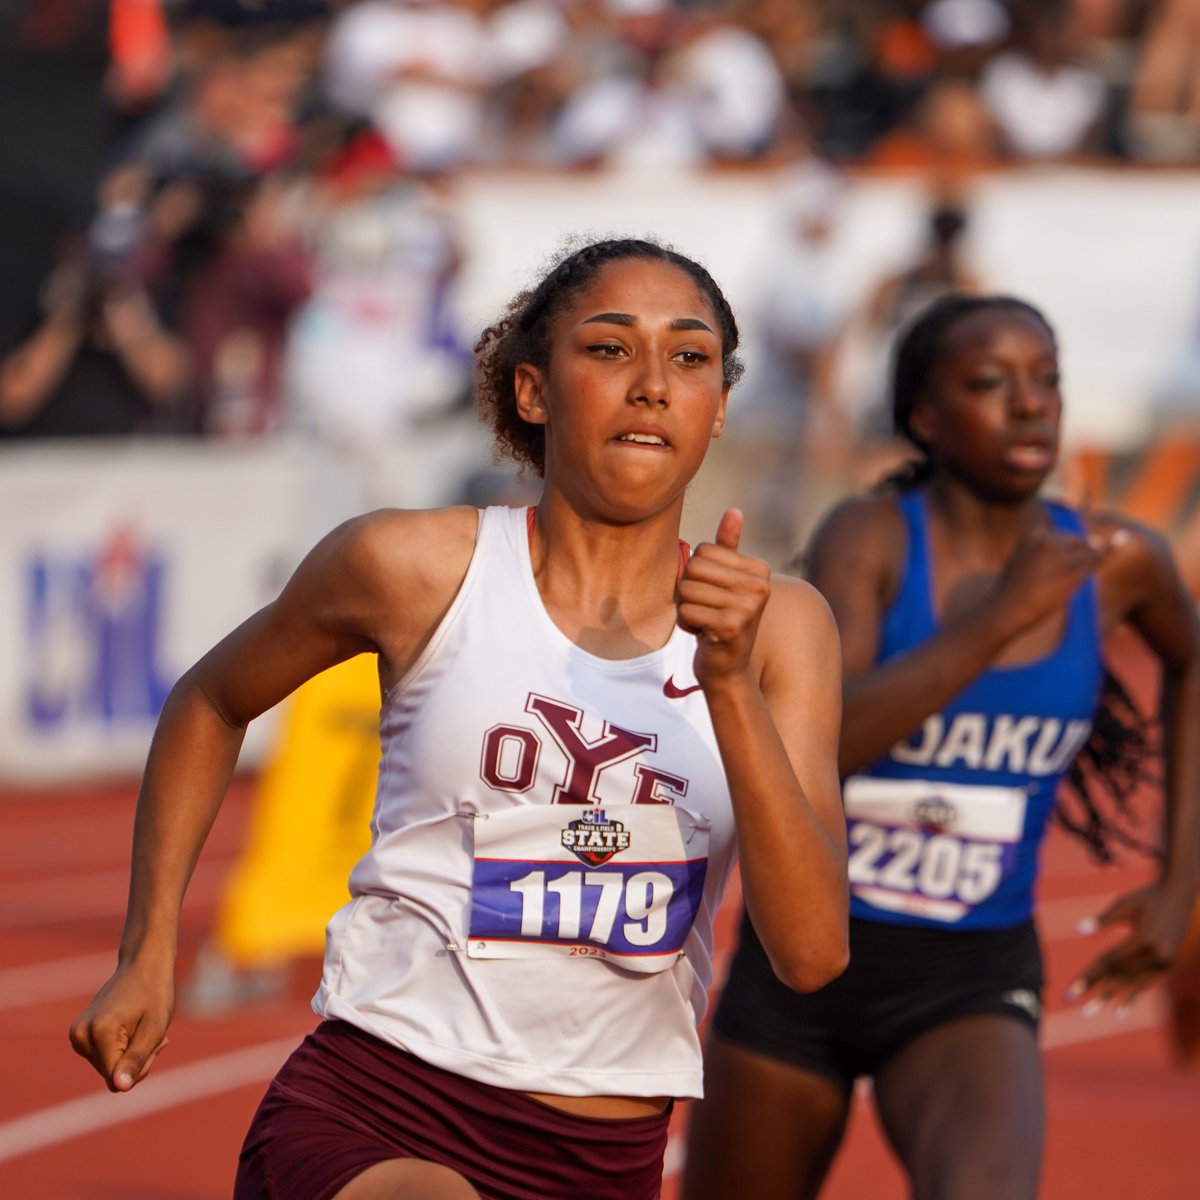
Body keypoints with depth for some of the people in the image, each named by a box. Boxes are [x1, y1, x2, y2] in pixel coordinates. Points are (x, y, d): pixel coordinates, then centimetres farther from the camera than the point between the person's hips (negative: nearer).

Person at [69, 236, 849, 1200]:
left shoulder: (778, 625, 2)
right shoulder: (416, 568, -2)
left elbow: (813, 952, -8)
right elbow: (211, 705, 17)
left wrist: (730, 685, -18)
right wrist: (147, 958, 13)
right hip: (364, 1119, -3)